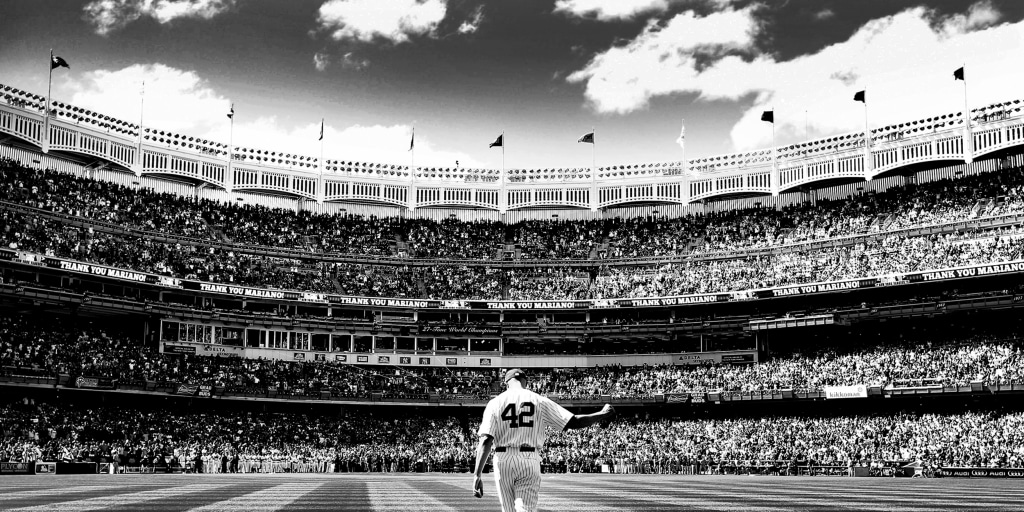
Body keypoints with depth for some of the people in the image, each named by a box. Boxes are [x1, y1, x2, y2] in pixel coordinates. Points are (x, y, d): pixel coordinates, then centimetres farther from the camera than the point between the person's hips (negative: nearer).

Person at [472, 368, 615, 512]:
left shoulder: (495, 403, 1)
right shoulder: (540, 401, 2)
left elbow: (486, 440, -9)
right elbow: (574, 422, -1)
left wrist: (477, 475, -14)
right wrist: (603, 414, 13)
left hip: (503, 462, 1)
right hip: (530, 461, -1)